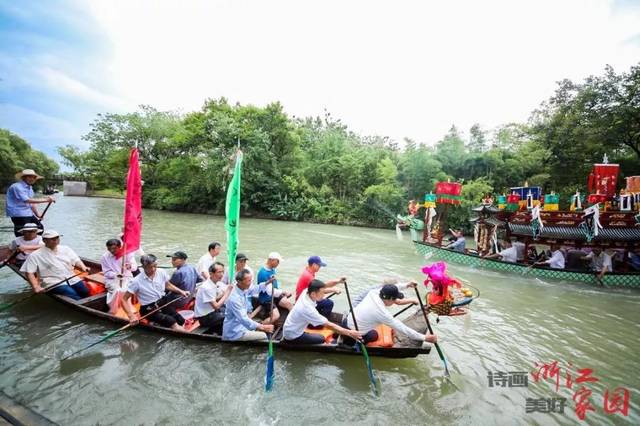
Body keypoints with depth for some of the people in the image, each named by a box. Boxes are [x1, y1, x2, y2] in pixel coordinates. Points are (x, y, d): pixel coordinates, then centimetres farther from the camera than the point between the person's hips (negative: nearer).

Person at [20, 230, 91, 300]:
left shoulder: (66, 249, 17)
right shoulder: (35, 255, 6)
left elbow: (76, 261, 18)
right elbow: (29, 273, 3)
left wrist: (83, 267, -5)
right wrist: (36, 287, -11)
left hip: (73, 279, 4)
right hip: (54, 284, -4)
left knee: (87, 293, -20)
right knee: (75, 297, -30)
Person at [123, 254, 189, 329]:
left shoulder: (161, 273, -3)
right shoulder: (137, 281, -14)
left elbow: (168, 285, 16)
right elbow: (124, 299, -7)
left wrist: (181, 291, 2)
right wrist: (131, 315, -19)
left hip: (163, 302, 5)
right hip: (149, 309, -4)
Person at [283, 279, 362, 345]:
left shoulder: (306, 292, -16)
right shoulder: (308, 308, -36)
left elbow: (321, 287, 2)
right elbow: (329, 325, -32)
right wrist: (349, 333, -29)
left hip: (291, 328, 8)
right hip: (292, 336, -8)